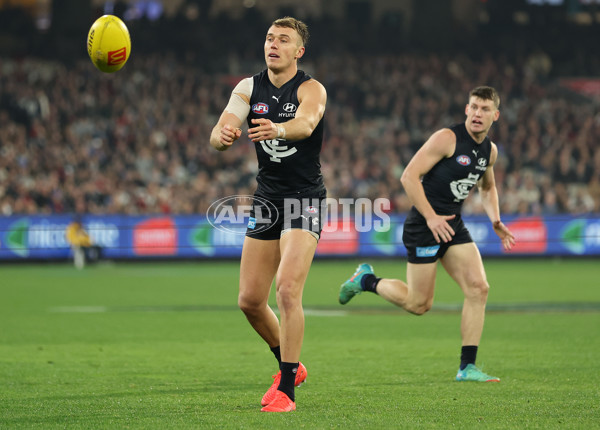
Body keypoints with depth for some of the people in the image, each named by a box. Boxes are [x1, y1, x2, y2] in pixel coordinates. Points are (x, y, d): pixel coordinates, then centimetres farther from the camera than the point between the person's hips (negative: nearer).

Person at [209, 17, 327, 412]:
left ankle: (286, 389, -13)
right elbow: (222, 130, -10)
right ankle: (291, 366, 31)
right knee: (249, 300, 7)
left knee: (287, 289, -21)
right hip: (266, 199, 6)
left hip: (304, 198, -6)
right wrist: (222, 135, -36)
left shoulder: (311, 89, -10)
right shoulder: (249, 88, 5)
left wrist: (278, 130, -55)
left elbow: (306, 124, -33)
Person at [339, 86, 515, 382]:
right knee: (419, 304, -2)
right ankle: (366, 280, 25)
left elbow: (487, 187, 29)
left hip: (453, 225, 7)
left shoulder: (490, 150, 9)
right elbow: (409, 176, -17)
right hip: (423, 226, -7)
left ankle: (467, 367, -4)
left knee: (478, 288, -9)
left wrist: (495, 221, 12)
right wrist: (430, 216, -23)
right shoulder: (447, 138, -15)